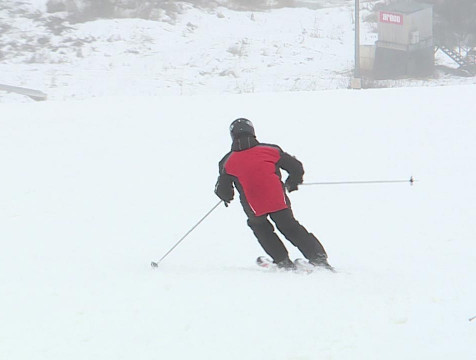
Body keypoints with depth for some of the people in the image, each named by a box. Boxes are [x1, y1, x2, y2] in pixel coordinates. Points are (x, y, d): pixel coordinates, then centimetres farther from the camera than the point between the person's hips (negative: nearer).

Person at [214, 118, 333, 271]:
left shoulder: (228, 162, 2)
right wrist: (292, 183, 30)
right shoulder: (270, 150, 4)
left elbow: (223, 191, 6)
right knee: (291, 228, 19)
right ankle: (318, 257, 9)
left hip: (254, 209, -1)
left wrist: (227, 197, 31)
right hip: (279, 201, 1)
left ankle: (283, 261, 20)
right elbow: (296, 168, 9)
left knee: (261, 228, 28)